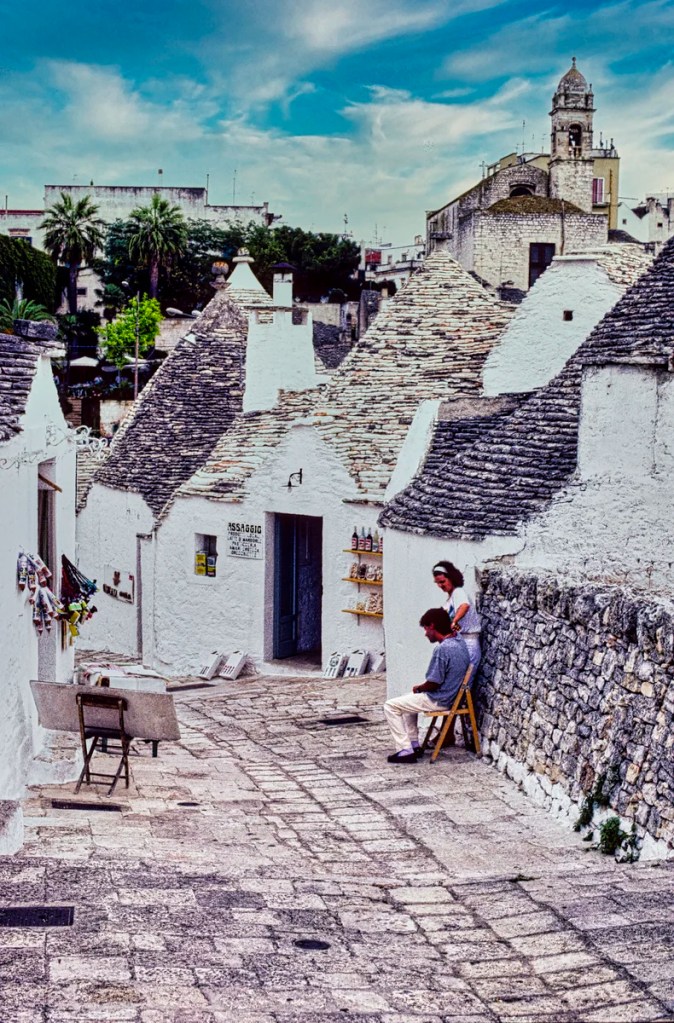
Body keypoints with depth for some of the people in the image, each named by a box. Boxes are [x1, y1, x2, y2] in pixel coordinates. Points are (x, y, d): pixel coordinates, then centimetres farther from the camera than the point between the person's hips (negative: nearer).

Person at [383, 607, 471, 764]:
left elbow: (433, 683, -22)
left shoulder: (442, 649, -27)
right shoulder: (459, 640, 1)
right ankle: (414, 744, 27)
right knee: (409, 699, 31)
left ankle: (406, 750, -4)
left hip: (439, 701, -10)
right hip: (452, 695, 10)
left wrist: (418, 688, -3)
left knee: (390, 706, -2)